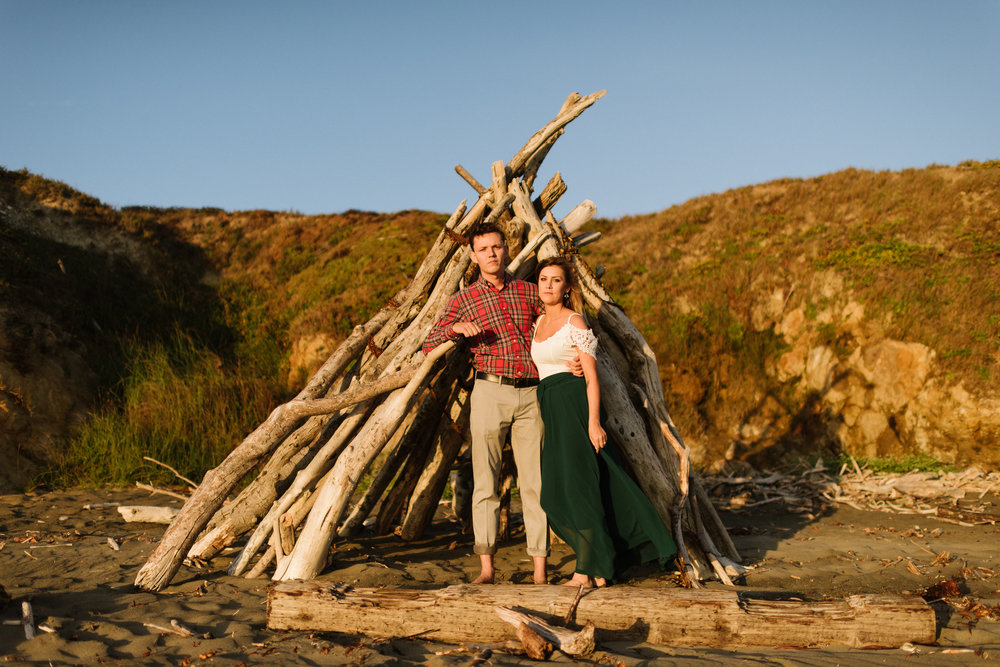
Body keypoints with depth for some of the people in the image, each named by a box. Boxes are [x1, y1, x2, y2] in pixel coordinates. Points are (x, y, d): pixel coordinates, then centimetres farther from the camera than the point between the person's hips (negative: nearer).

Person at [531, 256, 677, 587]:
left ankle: (586, 572, -2)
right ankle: (600, 569, 14)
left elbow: (592, 376, -11)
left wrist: (593, 421, -18)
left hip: (575, 406, -8)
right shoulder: (538, 323, 16)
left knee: (574, 485, -9)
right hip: (551, 410, 8)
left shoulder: (575, 323, -7)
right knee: (560, 490, 6)